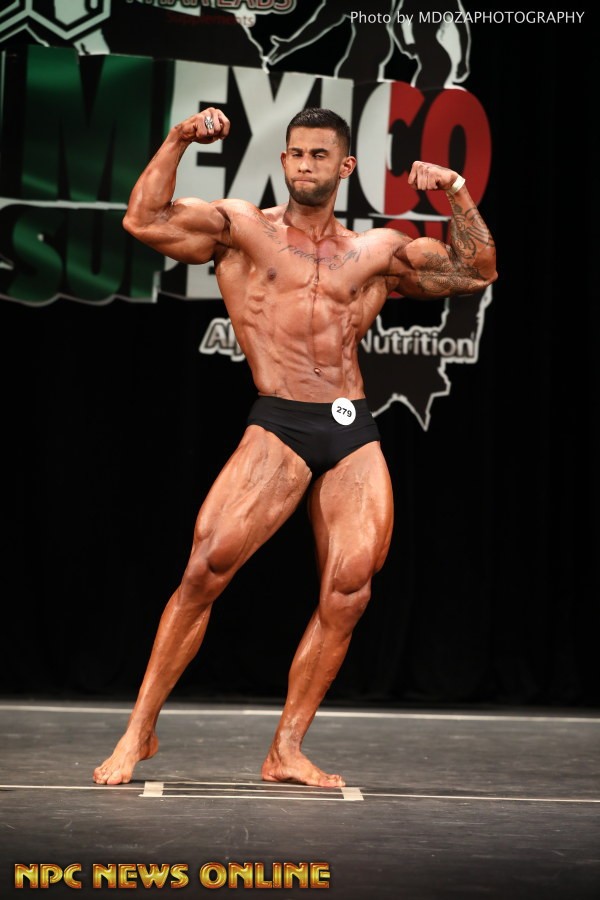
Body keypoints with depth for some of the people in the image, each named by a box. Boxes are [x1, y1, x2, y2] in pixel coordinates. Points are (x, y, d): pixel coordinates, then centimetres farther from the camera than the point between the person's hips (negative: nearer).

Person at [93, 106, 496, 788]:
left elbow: (476, 272, 19)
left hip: (356, 433, 4)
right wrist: (178, 140, -6)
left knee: (348, 594, -6)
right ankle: (140, 731, -3)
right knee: (206, 567, -16)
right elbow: (143, 222, -2)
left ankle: (286, 751, 6)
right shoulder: (241, 227, 9)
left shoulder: (378, 251, 18)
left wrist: (458, 195, 7)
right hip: (278, 425, -3)